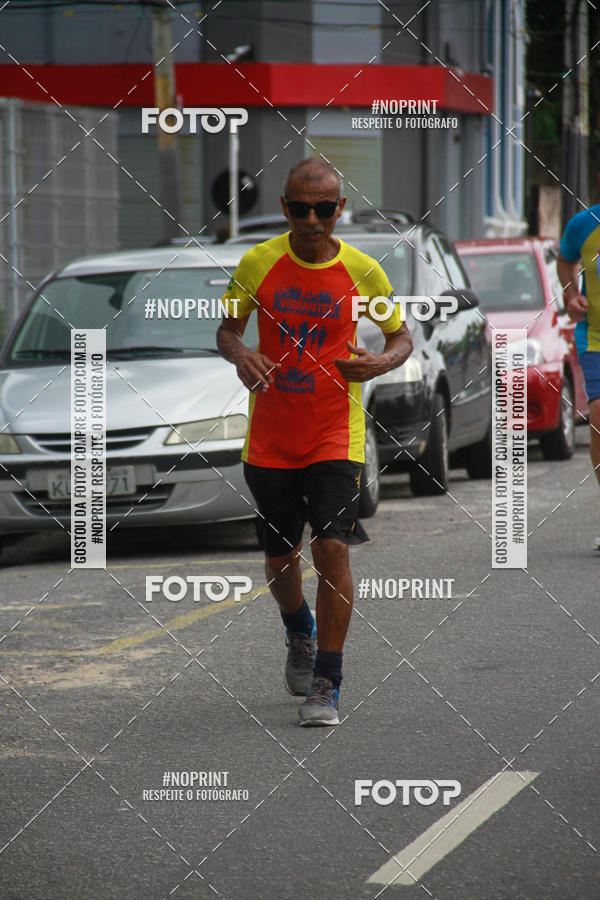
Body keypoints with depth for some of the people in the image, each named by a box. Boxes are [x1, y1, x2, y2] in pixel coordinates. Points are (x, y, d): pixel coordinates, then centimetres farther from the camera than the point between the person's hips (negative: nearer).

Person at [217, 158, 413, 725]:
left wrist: (381, 362, -15)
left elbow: (401, 336, 7)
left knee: (331, 548, -16)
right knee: (279, 559, 12)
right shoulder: (258, 264, -3)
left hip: (335, 437, -2)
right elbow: (228, 329, 8)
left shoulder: (362, 272, -5)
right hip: (270, 439, 2)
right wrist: (240, 355, -15)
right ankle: (300, 635, 45)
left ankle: (326, 685, -7)